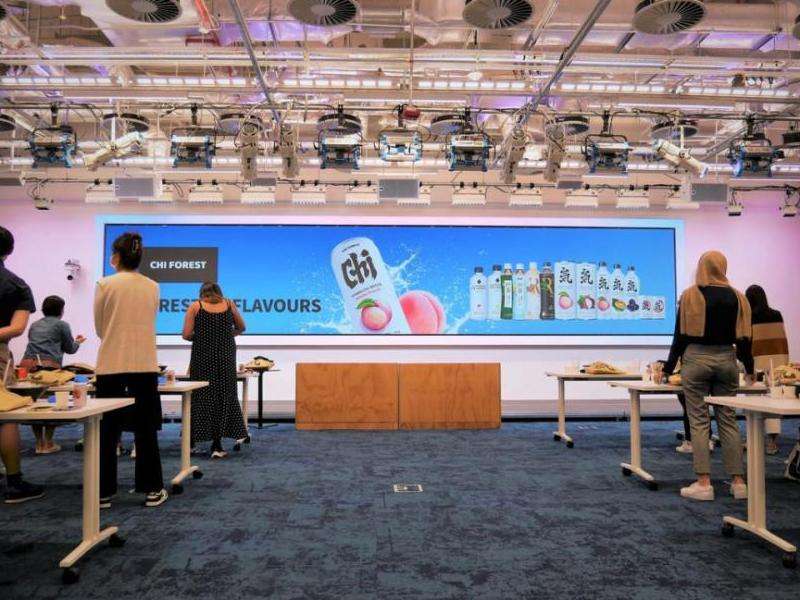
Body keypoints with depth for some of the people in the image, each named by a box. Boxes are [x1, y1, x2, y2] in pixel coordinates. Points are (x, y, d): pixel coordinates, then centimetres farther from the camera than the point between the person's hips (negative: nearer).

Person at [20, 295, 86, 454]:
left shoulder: (34, 325, 23)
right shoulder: (62, 325, 6)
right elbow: (70, 349, 12)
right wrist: (78, 341, 34)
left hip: (27, 364, 6)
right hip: (49, 366, -5)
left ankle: (39, 443, 20)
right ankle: (48, 443, 9)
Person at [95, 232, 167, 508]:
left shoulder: (105, 285, -5)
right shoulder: (153, 287, 3)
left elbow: (99, 328, 4)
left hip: (111, 364, -2)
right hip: (144, 364, 2)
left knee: (108, 431, 9)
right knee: (145, 430, 10)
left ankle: (103, 492, 15)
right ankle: (152, 490, 13)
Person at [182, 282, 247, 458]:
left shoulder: (195, 306, 0)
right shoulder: (228, 304, 6)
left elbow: (186, 334, -6)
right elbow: (241, 327, 16)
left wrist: (201, 337, 12)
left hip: (202, 356, -1)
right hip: (226, 356, 1)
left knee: (202, 396, 9)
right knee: (224, 396, 7)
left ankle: (193, 440, 15)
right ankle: (217, 446, 7)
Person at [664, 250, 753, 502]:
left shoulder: (690, 295, -5)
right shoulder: (736, 297, 5)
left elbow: (681, 335, -3)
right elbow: (743, 336, 8)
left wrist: (669, 367, 5)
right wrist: (749, 368, 21)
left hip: (696, 358, -3)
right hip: (726, 358, 3)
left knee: (699, 421, 0)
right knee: (728, 419, 10)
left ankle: (704, 483, 0)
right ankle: (738, 481, 13)